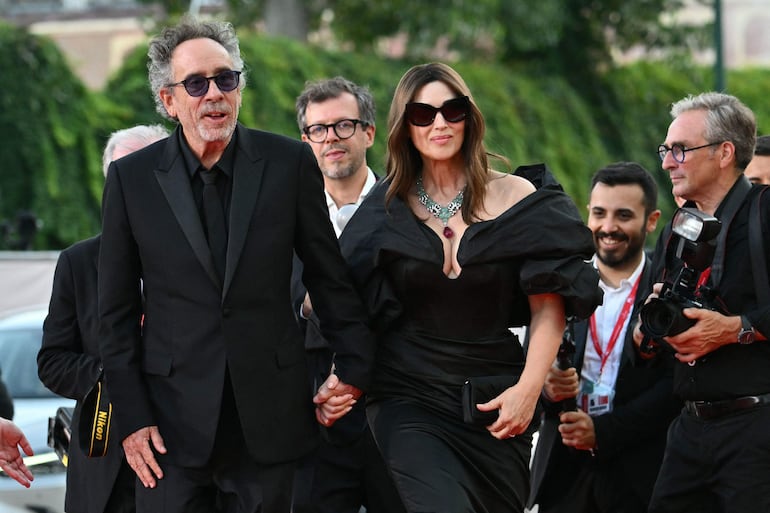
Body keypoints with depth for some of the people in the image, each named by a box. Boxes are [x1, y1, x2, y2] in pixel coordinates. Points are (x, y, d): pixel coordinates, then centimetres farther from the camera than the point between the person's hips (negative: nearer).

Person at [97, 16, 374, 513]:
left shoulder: (289, 163, 2)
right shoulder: (132, 178, 2)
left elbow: (329, 276, 10)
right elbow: (117, 312, 4)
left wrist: (354, 366, 8)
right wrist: (131, 416, -1)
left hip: (269, 419, 0)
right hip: (173, 424, 0)